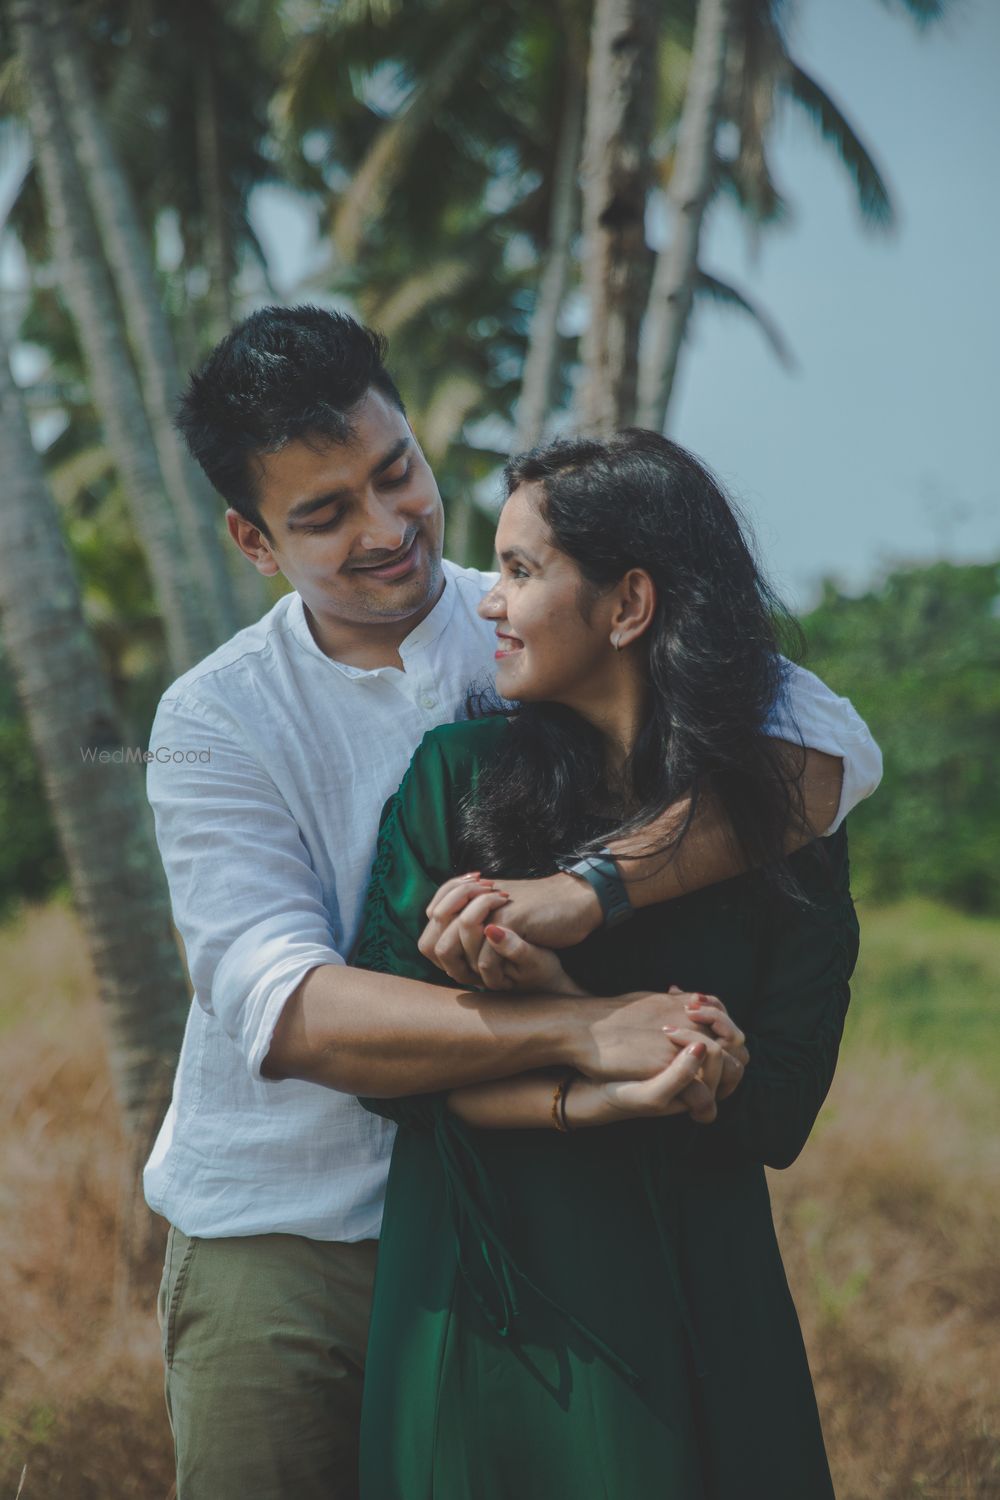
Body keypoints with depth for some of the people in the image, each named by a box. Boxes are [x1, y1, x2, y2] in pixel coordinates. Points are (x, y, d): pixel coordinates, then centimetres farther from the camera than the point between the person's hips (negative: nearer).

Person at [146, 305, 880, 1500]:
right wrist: (577, 1029, -33)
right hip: (278, 1233, -1)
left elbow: (830, 748, -17)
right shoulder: (214, 722, -6)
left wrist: (587, 889, -32)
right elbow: (277, 1007, -21)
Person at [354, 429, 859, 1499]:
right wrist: (590, 1100, -20)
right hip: (478, 1310, 0)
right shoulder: (457, 775, -2)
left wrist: (556, 993, -20)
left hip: (691, 1320, 0)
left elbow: (777, 1116, -9)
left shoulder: (784, 821, -2)